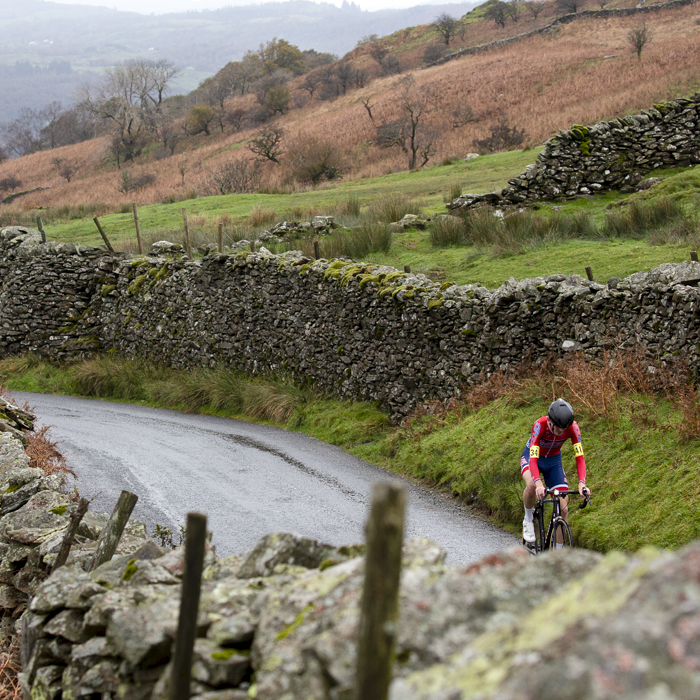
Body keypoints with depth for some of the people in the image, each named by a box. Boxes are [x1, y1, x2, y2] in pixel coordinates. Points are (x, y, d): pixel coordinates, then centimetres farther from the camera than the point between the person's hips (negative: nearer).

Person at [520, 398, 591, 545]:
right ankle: (528, 519, -8)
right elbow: (533, 459, -42)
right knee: (532, 485, -37)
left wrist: (582, 483, -46)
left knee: (563, 509, -9)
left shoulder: (572, 427, -28)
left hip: (554, 461, 3)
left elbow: (580, 457, -29)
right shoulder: (540, 425, -35)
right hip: (531, 456, -3)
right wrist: (538, 484, -58)